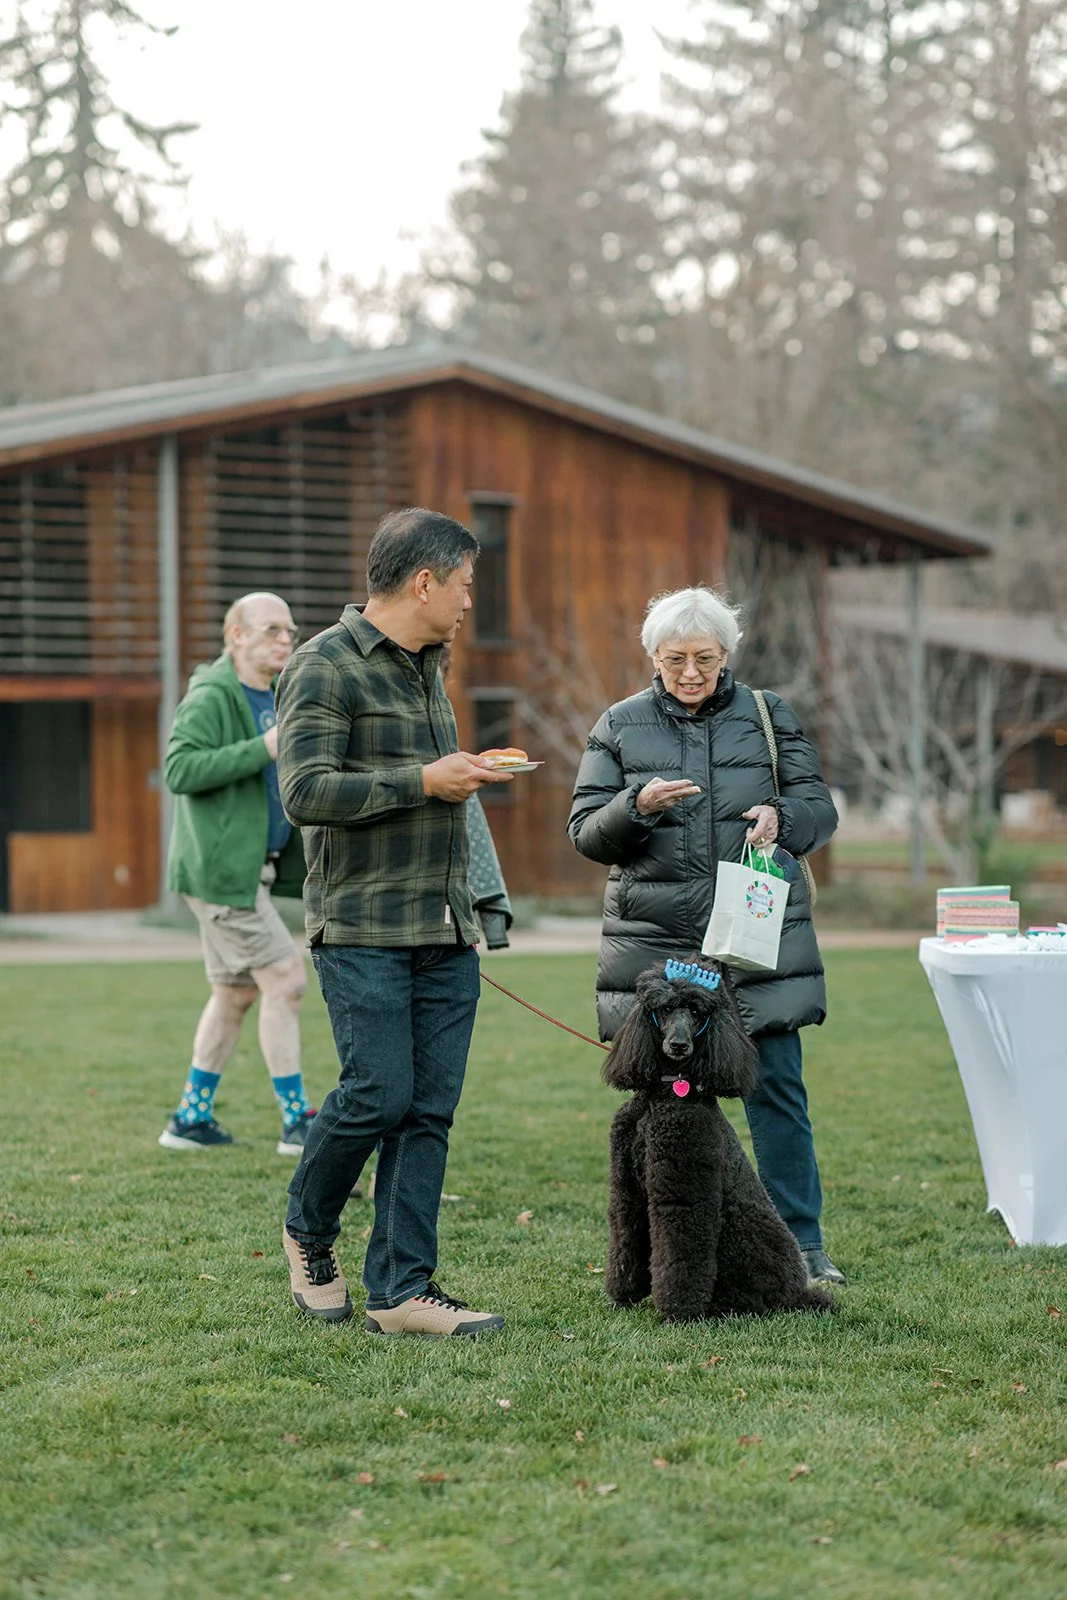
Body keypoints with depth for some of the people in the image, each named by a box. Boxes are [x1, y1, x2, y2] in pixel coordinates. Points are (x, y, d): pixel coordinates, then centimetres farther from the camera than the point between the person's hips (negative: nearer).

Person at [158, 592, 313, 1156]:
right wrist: (262, 749, -29)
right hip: (220, 867, -10)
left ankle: (191, 1119, 22)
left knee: (235, 992, 13)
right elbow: (179, 770, -25)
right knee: (285, 978, -11)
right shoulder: (211, 698, -13)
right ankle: (297, 1123, -6)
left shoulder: (274, 699, 16)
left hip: (251, 866, 10)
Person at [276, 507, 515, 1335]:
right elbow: (306, 792, -17)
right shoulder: (327, 666, -8)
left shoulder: (428, 669, 19)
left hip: (447, 932, 8)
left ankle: (400, 1289, 4)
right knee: (378, 1095, -11)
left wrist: (465, 774, 13)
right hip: (363, 929, -8)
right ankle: (308, 1233, 16)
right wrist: (425, 780, -16)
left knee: (430, 1110, 2)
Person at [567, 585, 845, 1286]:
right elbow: (586, 832, 6)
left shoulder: (769, 716, 10)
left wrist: (782, 816, -14)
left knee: (777, 1088, -3)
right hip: (655, 944, 0)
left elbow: (820, 808, 9)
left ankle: (803, 1246, 3)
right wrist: (638, 806, -14)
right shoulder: (620, 727, 9)